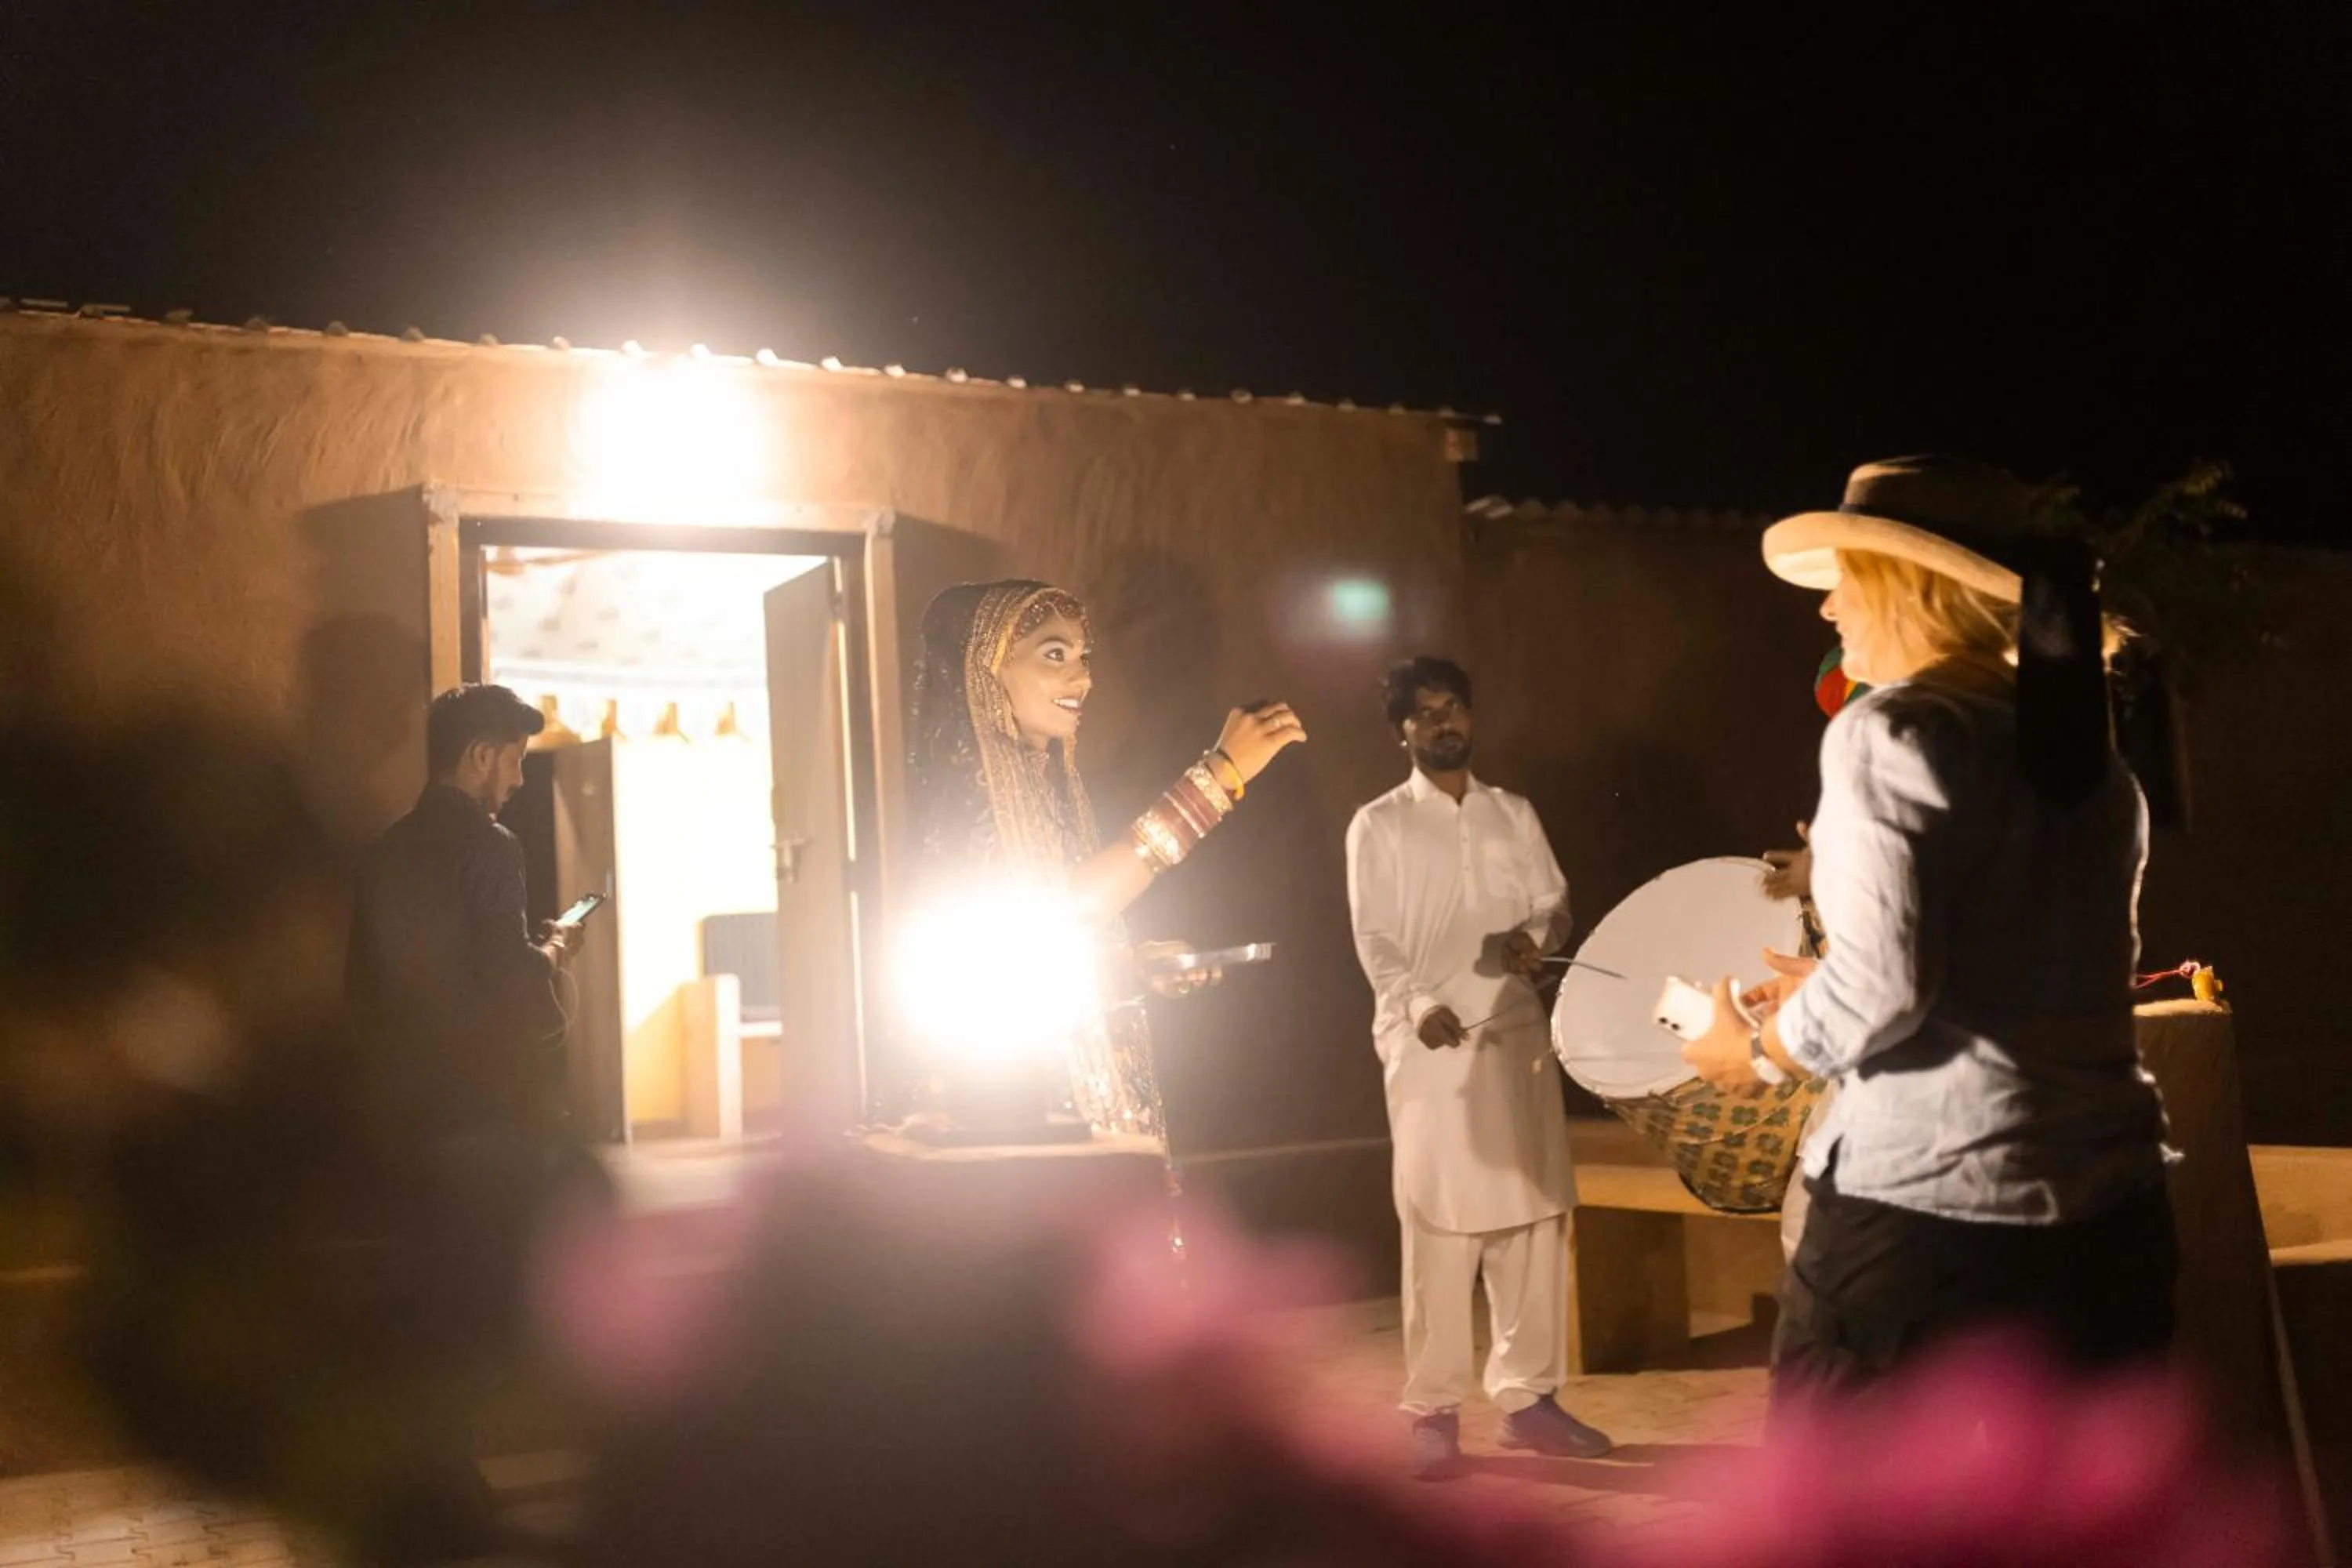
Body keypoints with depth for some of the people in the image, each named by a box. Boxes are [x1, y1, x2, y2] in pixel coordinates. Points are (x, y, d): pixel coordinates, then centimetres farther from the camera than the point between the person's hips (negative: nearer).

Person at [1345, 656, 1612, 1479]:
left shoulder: (1515, 814, 15)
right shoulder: (1378, 825, 4)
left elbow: (1556, 903, 14)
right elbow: (1374, 939, -3)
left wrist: (1535, 937, -9)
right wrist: (1415, 1004, -21)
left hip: (1517, 1031, 4)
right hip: (1429, 1041, -4)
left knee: (1534, 1216, 5)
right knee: (1440, 1225, -5)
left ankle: (1529, 1396, 16)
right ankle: (1435, 1413, 2)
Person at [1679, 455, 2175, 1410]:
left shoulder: (1891, 731, -10)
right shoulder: (2090, 755, 14)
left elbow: (1880, 989, -19)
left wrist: (1760, 1049, 0)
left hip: (1924, 1206, -7)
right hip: (2105, 1207, 7)